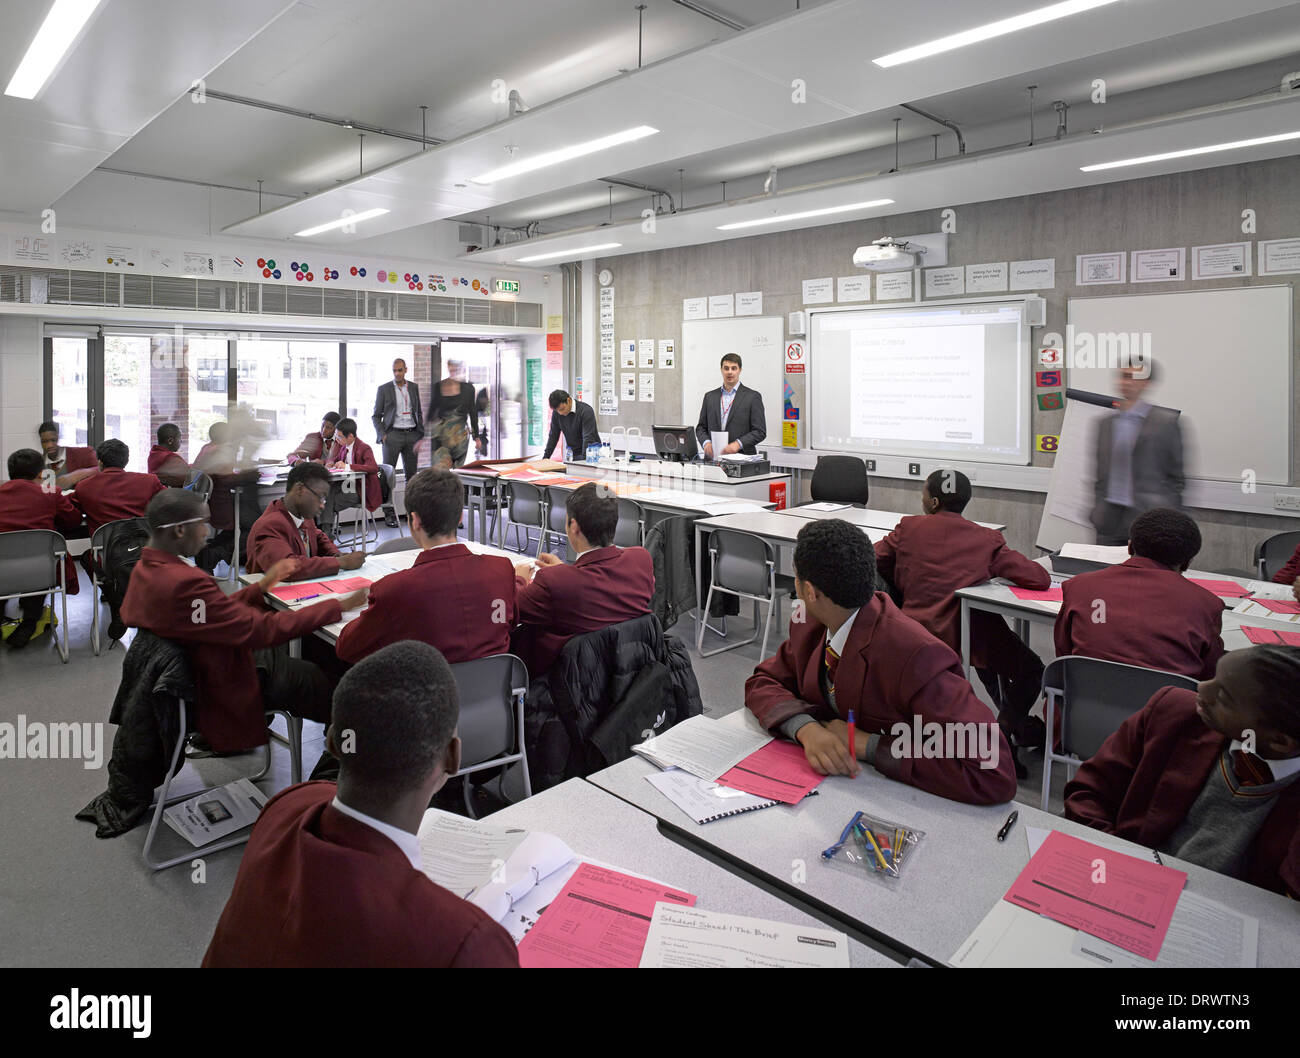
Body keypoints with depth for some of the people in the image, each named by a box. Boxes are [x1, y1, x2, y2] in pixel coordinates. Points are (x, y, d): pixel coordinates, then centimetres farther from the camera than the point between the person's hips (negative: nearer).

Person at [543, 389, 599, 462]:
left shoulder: (586, 410, -19)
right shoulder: (556, 412, -3)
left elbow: (588, 439, -26)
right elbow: (553, 436, 6)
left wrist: (584, 460, -33)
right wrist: (545, 457, 1)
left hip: (590, 453, -5)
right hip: (572, 455, 5)